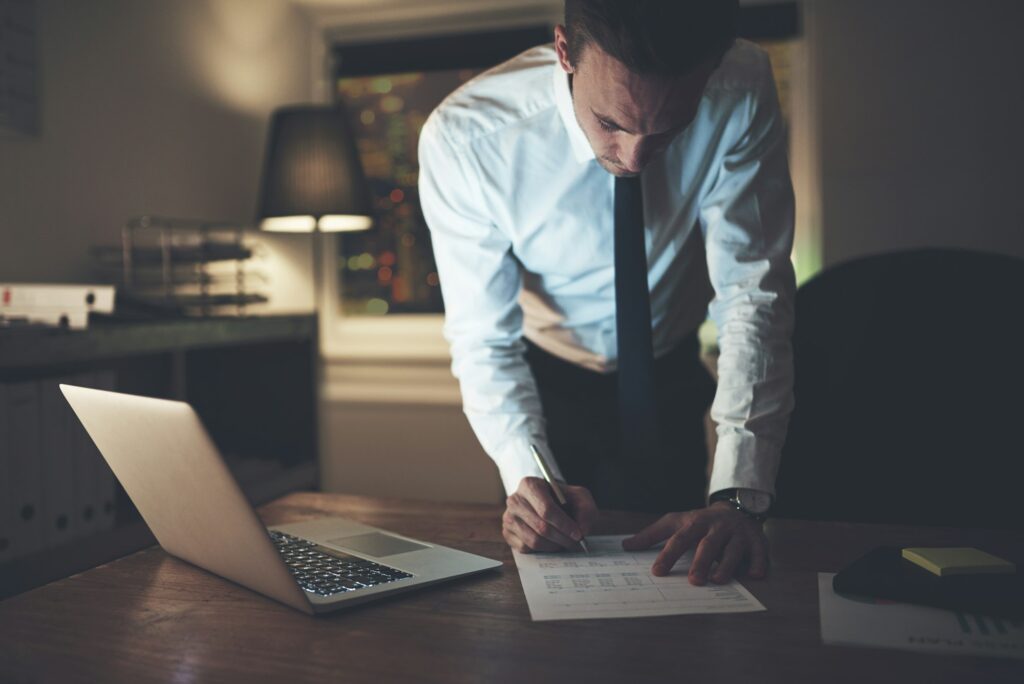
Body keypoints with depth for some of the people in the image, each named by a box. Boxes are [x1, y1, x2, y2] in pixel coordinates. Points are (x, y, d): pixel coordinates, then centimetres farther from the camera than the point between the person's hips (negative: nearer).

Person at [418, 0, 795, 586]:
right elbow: (483, 340, -23)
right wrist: (524, 476, -39)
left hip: (672, 380, 2)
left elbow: (754, 296, -27)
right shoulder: (463, 137, -30)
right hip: (550, 383, -1)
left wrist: (740, 494, -36)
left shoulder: (742, 92, -28)